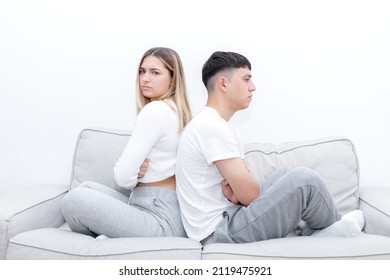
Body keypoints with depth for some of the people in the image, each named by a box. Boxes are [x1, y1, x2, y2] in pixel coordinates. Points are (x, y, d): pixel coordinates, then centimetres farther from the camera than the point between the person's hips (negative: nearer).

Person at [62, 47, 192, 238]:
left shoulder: (155, 110, -16)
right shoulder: (175, 110, 15)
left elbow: (123, 176, -17)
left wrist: (134, 175, 4)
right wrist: (138, 172, -5)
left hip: (161, 219, -10)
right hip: (165, 210, 10)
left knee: (74, 200, -13)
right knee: (87, 188, 17)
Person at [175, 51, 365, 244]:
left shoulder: (216, 125, 14)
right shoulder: (211, 126, -18)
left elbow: (243, 186, 12)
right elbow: (249, 194, -20)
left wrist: (236, 193, -10)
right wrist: (239, 193, 2)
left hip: (224, 220, 10)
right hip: (219, 232, -10)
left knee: (285, 175, 19)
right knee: (303, 178, -13)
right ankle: (334, 228, 16)